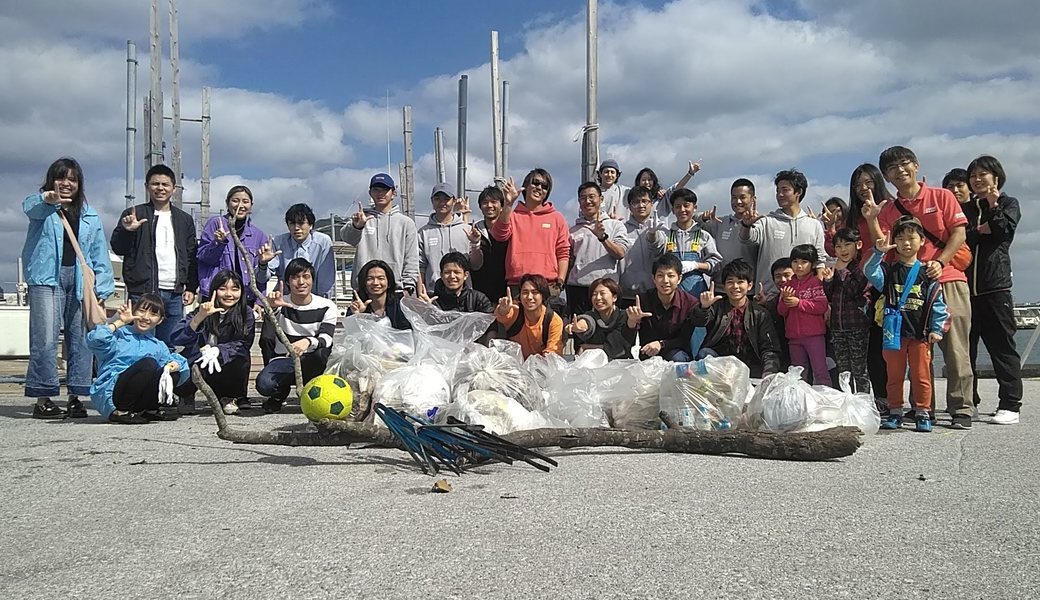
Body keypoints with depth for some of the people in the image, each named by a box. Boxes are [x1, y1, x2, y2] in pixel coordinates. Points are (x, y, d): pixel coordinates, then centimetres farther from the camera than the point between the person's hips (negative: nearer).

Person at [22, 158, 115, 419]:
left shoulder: (90, 215, 17)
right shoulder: (42, 207, 8)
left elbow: (100, 253, 13)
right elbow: (29, 206, -17)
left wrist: (102, 287, 3)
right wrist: (48, 199, -41)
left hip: (81, 282, 4)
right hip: (47, 279, -3)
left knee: (81, 339, 2)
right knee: (45, 339, -9)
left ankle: (75, 397, 9)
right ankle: (43, 399, -4)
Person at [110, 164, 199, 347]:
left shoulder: (185, 219, 16)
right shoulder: (134, 214, 7)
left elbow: (192, 257, 15)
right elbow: (118, 248, 1)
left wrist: (191, 288, 6)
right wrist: (127, 230, -19)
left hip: (175, 294, 3)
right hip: (143, 292, -3)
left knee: (169, 346, 6)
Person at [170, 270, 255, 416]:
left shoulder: (246, 313, -7)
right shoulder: (202, 310, -12)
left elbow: (244, 344, -15)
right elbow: (176, 339, -24)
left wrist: (218, 350, -32)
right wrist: (199, 317, -38)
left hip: (223, 366, 1)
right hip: (195, 364, -1)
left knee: (241, 358, -31)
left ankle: (228, 397, -1)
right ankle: (187, 397, 9)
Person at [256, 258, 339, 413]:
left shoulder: (327, 307, -4)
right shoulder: (281, 303, -1)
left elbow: (326, 339, -21)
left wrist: (308, 342, -44)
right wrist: (272, 307, -50)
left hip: (312, 363, -1)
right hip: (284, 359, 1)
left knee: (323, 352, -37)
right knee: (263, 384, -31)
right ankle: (280, 392, 7)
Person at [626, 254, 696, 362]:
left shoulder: (690, 303, -8)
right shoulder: (643, 300, -6)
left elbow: (686, 340, -5)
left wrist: (661, 344, -22)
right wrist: (632, 320, -32)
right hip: (648, 355, 1)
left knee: (677, 357, -33)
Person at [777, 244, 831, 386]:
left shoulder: (817, 282, -4)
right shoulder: (789, 285, 13)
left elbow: (822, 306, -15)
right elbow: (781, 311, 10)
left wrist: (799, 303, -16)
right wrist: (785, 300, -11)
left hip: (814, 335, -6)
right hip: (794, 336, 6)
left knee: (819, 370, -4)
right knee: (799, 373, 15)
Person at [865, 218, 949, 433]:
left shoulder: (927, 273, 1)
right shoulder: (889, 271, 4)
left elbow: (937, 302, 1)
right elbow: (871, 273, -15)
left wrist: (936, 329, -4)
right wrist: (878, 252, -26)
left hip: (920, 334, -1)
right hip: (894, 333, 1)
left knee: (921, 375, 2)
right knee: (894, 375, 8)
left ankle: (922, 413, 12)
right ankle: (895, 413, 17)